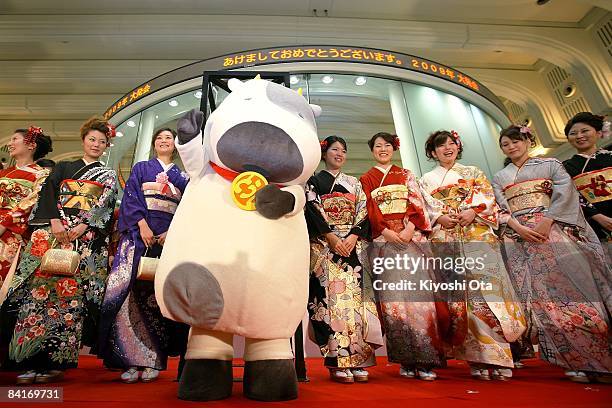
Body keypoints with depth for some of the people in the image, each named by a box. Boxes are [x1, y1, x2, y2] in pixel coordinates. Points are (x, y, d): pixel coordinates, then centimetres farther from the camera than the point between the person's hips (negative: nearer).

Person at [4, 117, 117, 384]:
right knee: (41, 282, -10)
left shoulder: (108, 176, 16)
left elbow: (105, 206, 2)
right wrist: (55, 221, -11)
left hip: (88, 237, -2)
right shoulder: (63, 167, 21)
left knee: (71, 289, -10)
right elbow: (48, 194, 6)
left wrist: (82, 226, -13)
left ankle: (55, 361, -6)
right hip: (54, 231, 2)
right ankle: (30, 361, -5)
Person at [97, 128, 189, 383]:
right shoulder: (140, 168, 17)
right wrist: (142, 225, -13)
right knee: (133, 291, -9)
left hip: (169, 239, 1)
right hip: (139, 235, 0)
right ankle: (132, 359, -3)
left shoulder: (182, 177, 18)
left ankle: (153, 360, 4)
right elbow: (131, 197, 2)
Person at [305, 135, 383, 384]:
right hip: (324, 246, -3)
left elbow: (363, 214, 10)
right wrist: (331, 237, -14)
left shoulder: (355, 184, 20)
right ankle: (339, 362, -4)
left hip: (353, 246, 3)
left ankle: (357, 360, 3)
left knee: (355, 294, -4)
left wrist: (353, 236, -8)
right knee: (332, 294, -10)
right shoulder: (314, 182, 11)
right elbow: (313, 212, -3)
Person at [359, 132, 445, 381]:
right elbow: (370, 209, 4)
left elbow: (417, 203, 8)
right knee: (392, 297, -7)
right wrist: (387, 231, -11)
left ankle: (424, 361, -1)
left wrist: (410, 228, -10)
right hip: (383, 240, -1)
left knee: (418, 294, -8)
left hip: (412, 237, 1)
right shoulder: (366, 179, 16)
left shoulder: (406, 175, 20)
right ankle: (406, 361, 2)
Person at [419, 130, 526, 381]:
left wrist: (473, 211, -11)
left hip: (478, 235, 0)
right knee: (458, 292, -6)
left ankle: (498, 359, -4)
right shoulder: (426, 180, 19)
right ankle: (478, 359, 1)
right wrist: (439, 218, -11)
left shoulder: (473, 172, 21)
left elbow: (489, 198, 8)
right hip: (444, 240, 0)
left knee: (485, 286, -11)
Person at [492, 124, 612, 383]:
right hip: (518, 238, 2)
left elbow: (565, 193, -2)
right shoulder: (499, 178, 18)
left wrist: (546, 222, -16)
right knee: (540, 294, -6)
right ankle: (577, 360, 2)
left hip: (555, 231, -1)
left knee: (572, 284, -11)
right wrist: (519, 227, -12)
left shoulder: (550, 165, 13)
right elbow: (500, 210, 6)